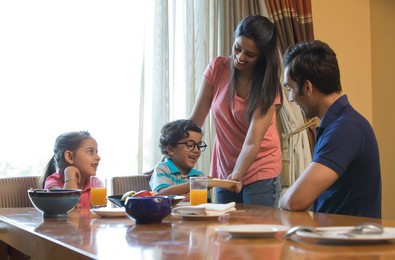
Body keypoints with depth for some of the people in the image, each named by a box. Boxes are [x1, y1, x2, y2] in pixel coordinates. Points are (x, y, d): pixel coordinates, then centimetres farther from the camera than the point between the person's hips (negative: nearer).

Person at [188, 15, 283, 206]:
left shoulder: (268, 87, -15)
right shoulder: (217, 68, -8)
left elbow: (252, 143, -25)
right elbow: (195, 121, -5)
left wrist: (237, 176, -41)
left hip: (260, 173, -3)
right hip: (224, 171, 3)